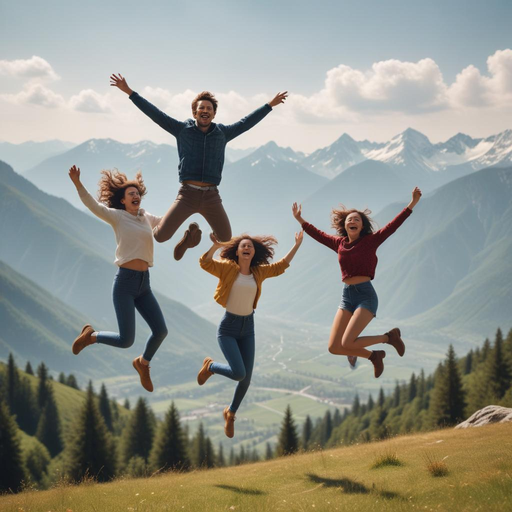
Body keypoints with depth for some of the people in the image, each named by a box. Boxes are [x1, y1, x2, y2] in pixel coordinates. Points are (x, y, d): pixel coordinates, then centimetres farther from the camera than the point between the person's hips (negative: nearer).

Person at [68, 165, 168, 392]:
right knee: (126, 341, -10)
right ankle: (91, 335, 20)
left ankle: (143, 363, 28)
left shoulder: (146, 218, 15)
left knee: (161, 331, -2)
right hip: (125, 282, -6)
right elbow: (92, 205, -17)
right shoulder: (117, 216, -1)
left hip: (144, 284, 6)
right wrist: (77, 183, -32)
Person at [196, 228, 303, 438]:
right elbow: (205, 263, -25)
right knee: (238, 373, -19)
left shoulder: (258, 272, 4)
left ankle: (231, 413, 33)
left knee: (246, 379, 4)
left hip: (248, 328, 5)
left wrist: (297, 245, 17)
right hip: (227, 328, -5)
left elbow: (280, 266, 17)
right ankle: (210, 367, 15)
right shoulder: (228, 268, -9)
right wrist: (216, 246, -41)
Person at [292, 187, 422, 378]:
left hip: (366, 295, -6)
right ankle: (374, 356, 22)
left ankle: (390, 336, 6)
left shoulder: (370, 241, -1)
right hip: (347, 296, 6)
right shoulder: (339, 243, 11)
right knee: (334, 347, -3)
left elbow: (393, 225, -9)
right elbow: (318, 234, 27)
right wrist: (300, 220, 32)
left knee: (347, 343, -19)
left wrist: (412, 204, -17)